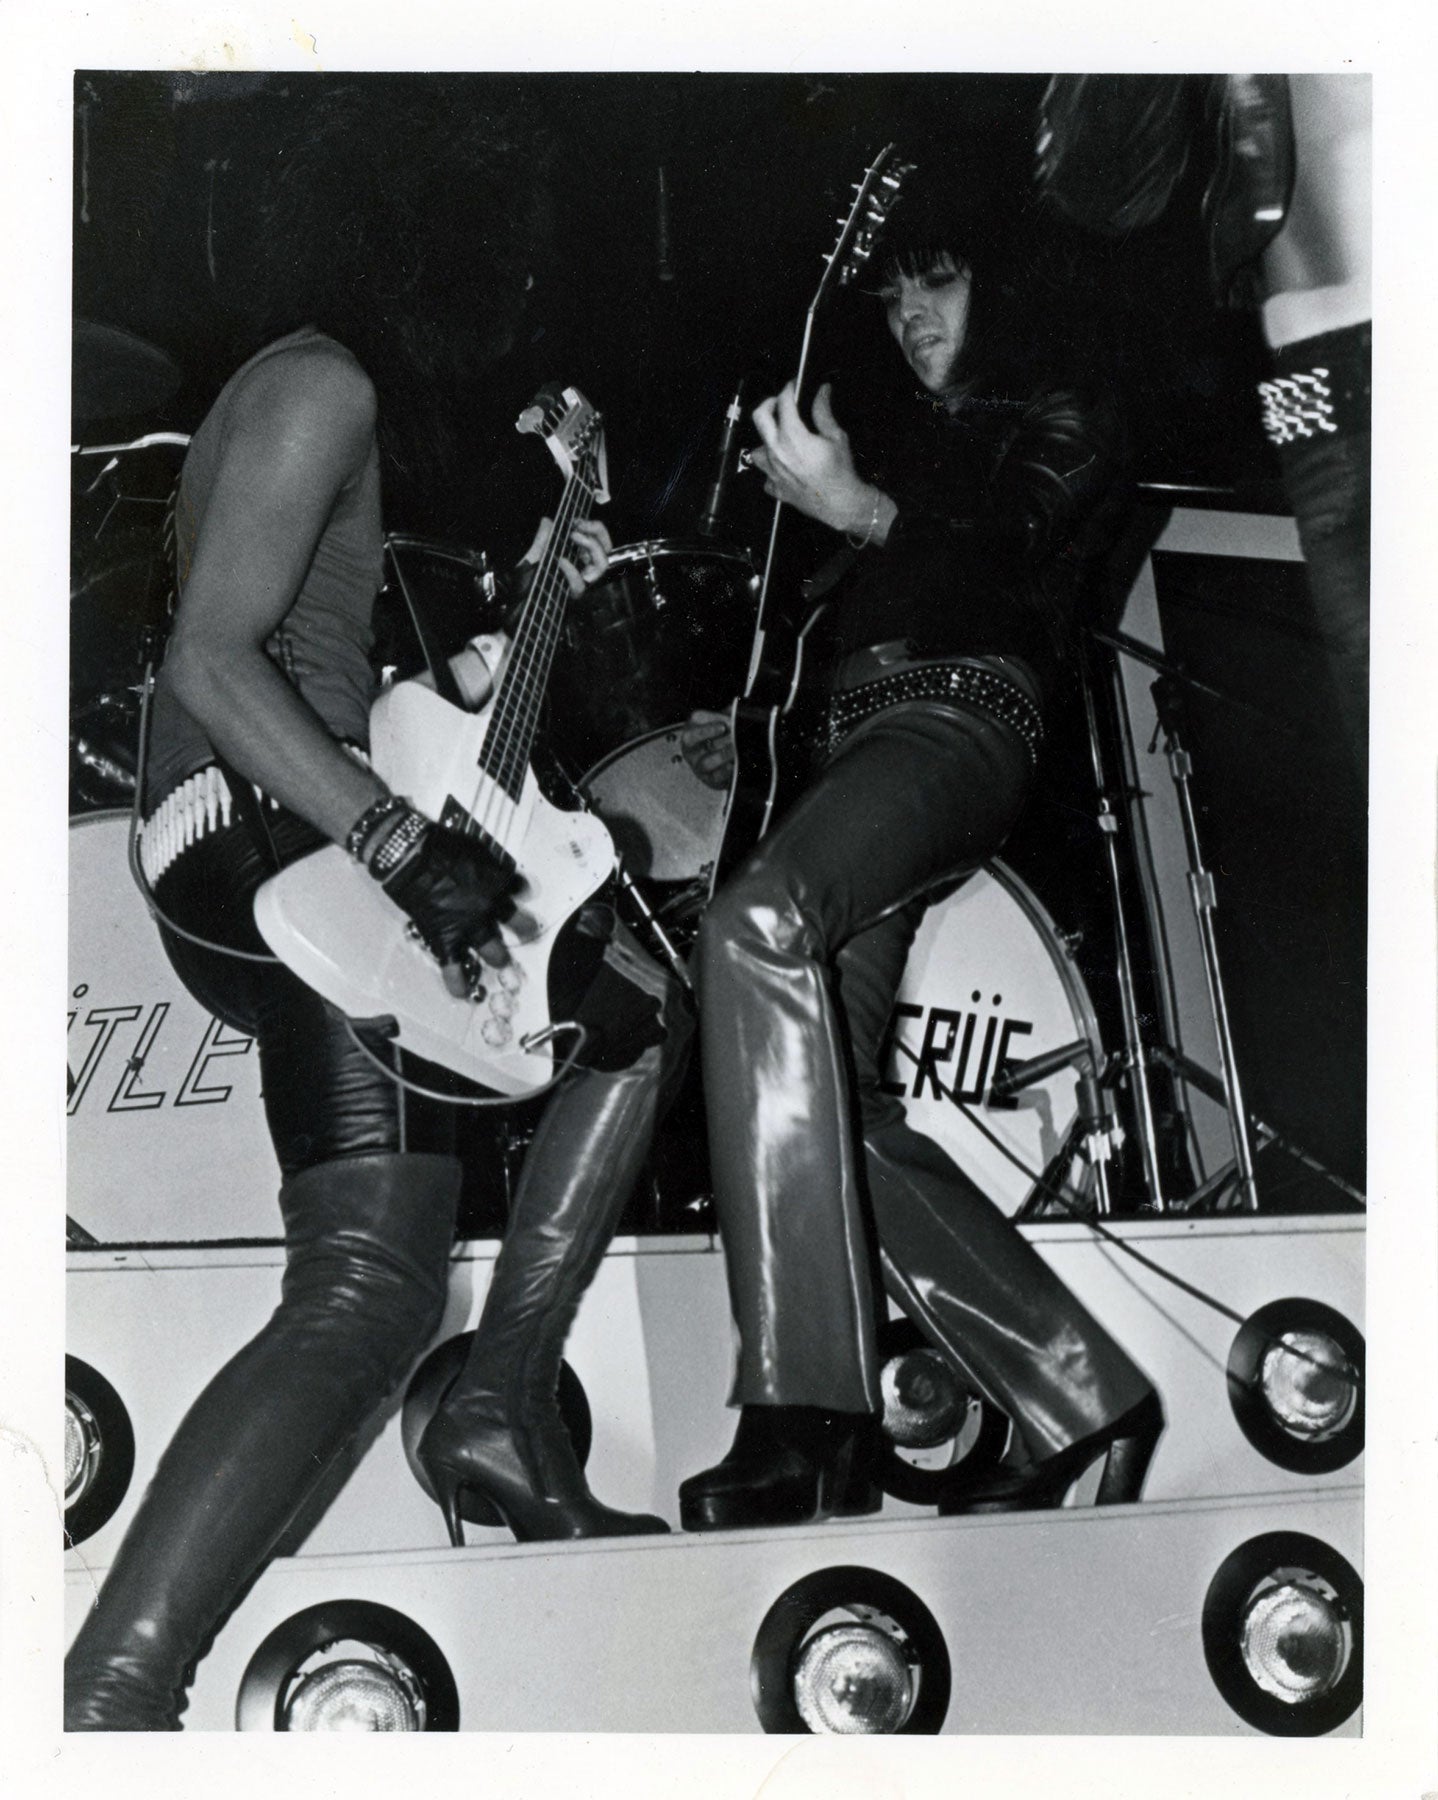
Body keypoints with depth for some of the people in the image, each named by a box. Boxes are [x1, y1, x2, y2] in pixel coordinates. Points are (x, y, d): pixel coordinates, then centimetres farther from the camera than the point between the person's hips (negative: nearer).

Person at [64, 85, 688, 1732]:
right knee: (372, 1286, -19)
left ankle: (501, 1410, 11)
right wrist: (400, 847, -25)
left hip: (316, 855, 10)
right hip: (271, 860, -10)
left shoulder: (326, 392, 23)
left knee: (640, 1010, 16)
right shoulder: (323, 389, -8)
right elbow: (211, 665, -19)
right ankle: (107, 1701, -20)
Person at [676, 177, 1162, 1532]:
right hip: (845, 739, 7)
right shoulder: (887, 432, 34)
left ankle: (805, 1424, -42)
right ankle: (1080, 1400, -8)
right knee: (824, 1107, -14)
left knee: (756, 924, -37)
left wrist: (860, 509, -19)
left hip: (958, 714, -7)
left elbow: (1015, 555, -5)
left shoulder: (1057, 429, 17)